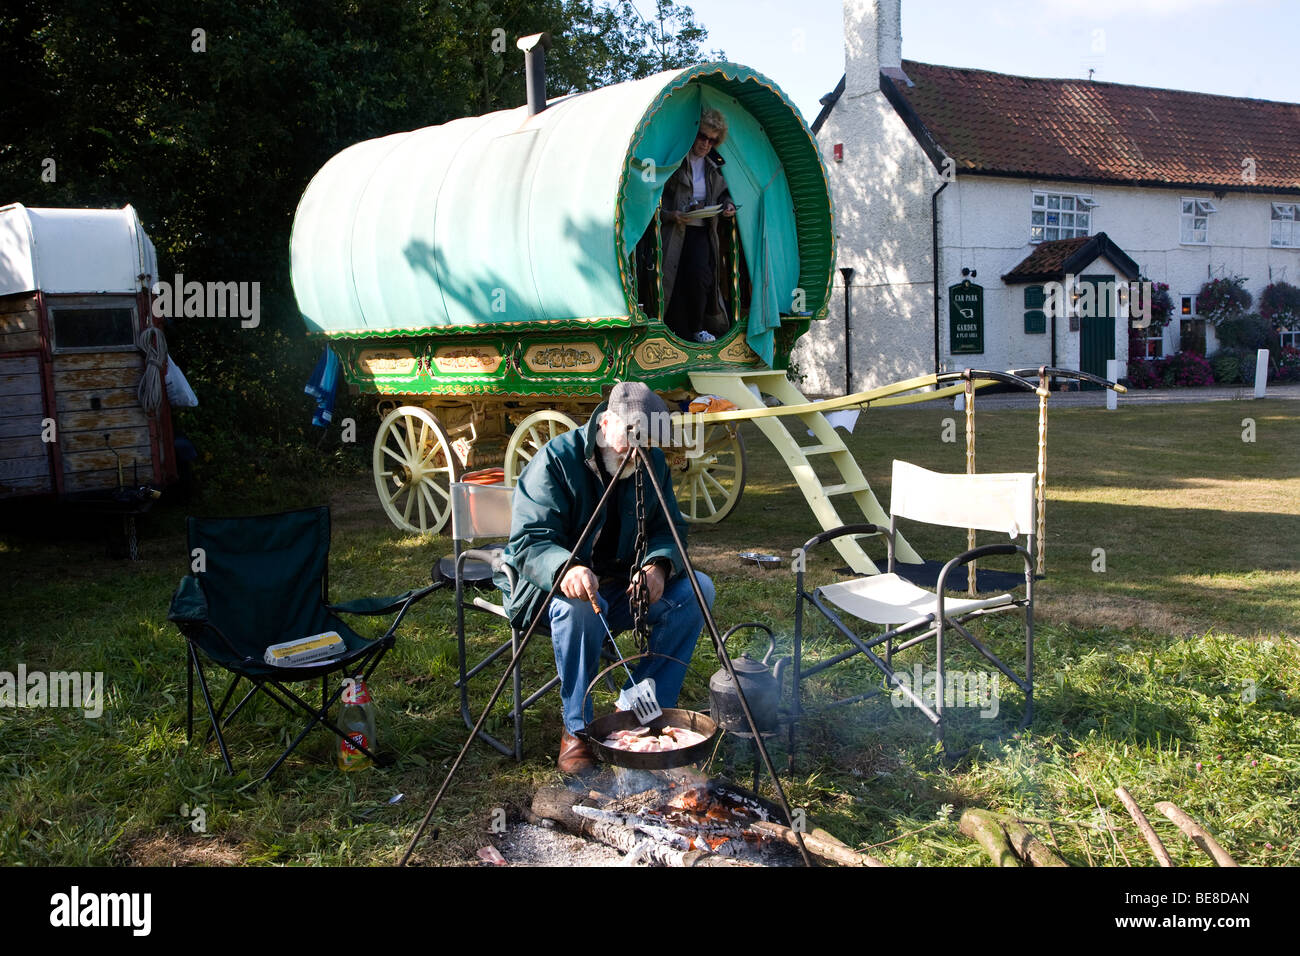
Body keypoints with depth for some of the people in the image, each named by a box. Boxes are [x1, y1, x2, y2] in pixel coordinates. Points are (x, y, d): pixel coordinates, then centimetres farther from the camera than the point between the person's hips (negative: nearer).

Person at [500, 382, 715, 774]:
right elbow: (527, 542, -21)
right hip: (561, 586, -5)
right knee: (577, 605, -38)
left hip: (626, 588, 5)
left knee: (697, 589, -17)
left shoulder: (653, 463, 2)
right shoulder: (556, 459, -16)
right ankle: (577, 730, -19)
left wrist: (658, 565, -19)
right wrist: (565, 569, -43)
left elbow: (670, 529, 5)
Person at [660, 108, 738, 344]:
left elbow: (723, 192, 24)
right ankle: (677, 331, 3)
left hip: (701, 231, 3)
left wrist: (728, 205, 3)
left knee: (700, 275, -17)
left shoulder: (714, 165, 8)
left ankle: (697, 328, 1)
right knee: (675, 279, -12)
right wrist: (670, 215, -21)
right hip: (675, 229, -3)